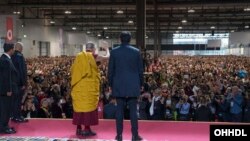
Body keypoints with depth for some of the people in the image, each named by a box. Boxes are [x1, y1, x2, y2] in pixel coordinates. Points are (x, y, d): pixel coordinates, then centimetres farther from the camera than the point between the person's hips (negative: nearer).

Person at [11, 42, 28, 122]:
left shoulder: (11, 56, 5)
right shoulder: (20, 56, -18)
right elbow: (23, 70, -20)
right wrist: (24, 83, -15)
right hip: (19, 82, -8)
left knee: (14, 99, 15)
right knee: (18, 100, 0)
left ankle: (14, 116, 23)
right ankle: (18, 117, 6)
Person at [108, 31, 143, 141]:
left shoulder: (114, 51, 0)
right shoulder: (136, 51, -1)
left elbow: (111, 70, 2)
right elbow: (140, 70, 2)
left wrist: (111, 84, 12)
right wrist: (141, 84, 13)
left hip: (118, 85, 1)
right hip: (133, 85, 0)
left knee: (119, 110, 5)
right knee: (133, 110, 3)